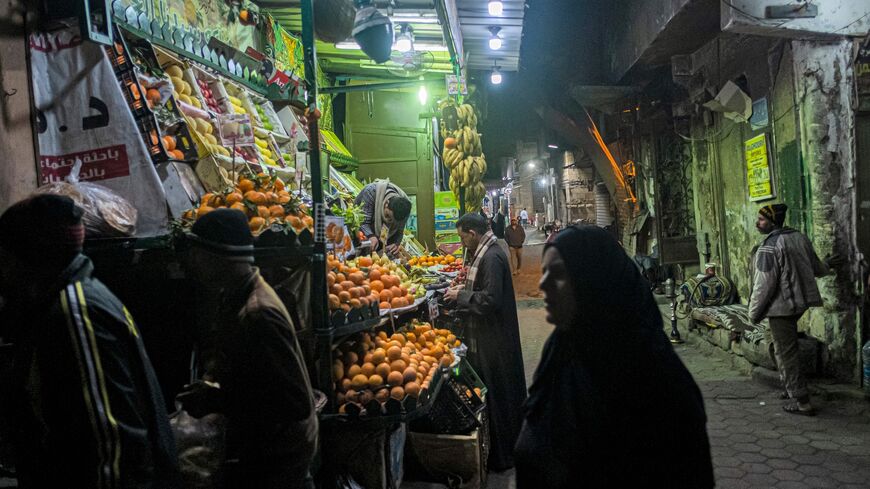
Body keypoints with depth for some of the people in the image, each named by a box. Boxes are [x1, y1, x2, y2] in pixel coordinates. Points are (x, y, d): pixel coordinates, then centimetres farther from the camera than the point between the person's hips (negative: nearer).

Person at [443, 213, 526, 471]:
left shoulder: (492, 257, -22)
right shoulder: (484, 252, 11)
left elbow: (491, 299, -26)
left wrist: (461, 296, -15)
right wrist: (465, 288, 9)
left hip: (494, 340, -10)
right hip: (489, 334, 10)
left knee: (497, 392, 1)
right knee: (500, 390, 19)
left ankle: (502, 456, 15)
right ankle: (507, 447, 34)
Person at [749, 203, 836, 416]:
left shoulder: (769, 247, -20)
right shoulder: (800, 238, 6)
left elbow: (764, 285, -20)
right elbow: (816, 269, 17)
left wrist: (754, 312, -9)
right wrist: (827, 265, 41)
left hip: (781, 307, -9)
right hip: (799, 303, 9)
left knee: (786, 353, 0)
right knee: (786, 348, 24)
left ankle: (801, 401, 4)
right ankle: (792, 388, 33)